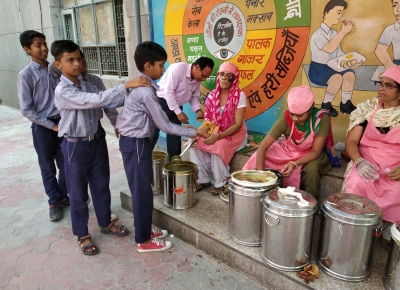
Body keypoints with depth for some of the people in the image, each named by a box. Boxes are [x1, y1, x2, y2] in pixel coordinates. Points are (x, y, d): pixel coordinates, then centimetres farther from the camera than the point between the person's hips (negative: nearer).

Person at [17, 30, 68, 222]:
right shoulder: (26, 75, -9)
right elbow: (26, 110, -11)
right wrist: (51, 125, -12)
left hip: (62, 123, 4)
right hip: (42, 127, -4)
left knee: (66, 164, 12)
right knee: (48, 168, 10)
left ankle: (64, 196, 32)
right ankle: (54, 202, 27)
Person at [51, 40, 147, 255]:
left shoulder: (87, 86, 5)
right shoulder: (63, 91, -19)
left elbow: (107, 102, 0)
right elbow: (95, 100, -31)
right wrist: (125, 86, -35)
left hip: (95, 141, 7)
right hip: (75, 146, -7)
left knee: (102, 185, 17)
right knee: (78, 192, 8)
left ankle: (105, 223, 37)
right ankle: (82, 235, 26)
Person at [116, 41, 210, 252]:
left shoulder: (139, 85, 9)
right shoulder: (146, 91, -22)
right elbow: (164, 125, -19)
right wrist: (194, 132, -11)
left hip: (134, 140, 10)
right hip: (136, 144, -10)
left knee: (142, 188, 18)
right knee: (142, 191, 2)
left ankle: (145, 229, 34)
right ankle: (144, 240, 18)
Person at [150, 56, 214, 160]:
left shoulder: (197, 80, -1)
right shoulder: (178, 68, -23)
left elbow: (194, 96, 10)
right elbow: (168, 92, -25)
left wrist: (198, 110, -10)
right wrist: (179, 112, -24)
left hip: (177, 106, 7)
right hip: (161, 102, -6)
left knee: (175, 137, 8)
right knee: (152, 135, -1)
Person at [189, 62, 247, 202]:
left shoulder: (239, 95, -14)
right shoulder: (212, 95, 1)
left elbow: (238, 124, -17)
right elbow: (208, 119, 5)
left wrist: (218, 136, -28)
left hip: (235, 134, -5)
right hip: (216, 133, 5)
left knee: (218, 147, -31)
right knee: (195, 144, -17)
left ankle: (223, 184, -10)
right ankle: (203, 179, -1)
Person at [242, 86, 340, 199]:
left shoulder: (322, 118, -27)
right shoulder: (285, 119, -25)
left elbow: (316, 151, -24)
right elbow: (262, 147, -26)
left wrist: (295, 164, -41)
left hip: (311, 154, -1)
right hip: (288, 151, 2)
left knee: (311, 169, -35)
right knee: (256, 161, -20)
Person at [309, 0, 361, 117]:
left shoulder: (335, 33, 11)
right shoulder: (318, 34, -13)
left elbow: (339, 53, 12)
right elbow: (329, 49, -29)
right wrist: (343, 32, -24)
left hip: (332, 67, 6)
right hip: (318, 70, -6)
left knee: (349, 74, -22)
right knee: (337, 77, -33)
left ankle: (346, 104, -11)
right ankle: (326, 105, -15)